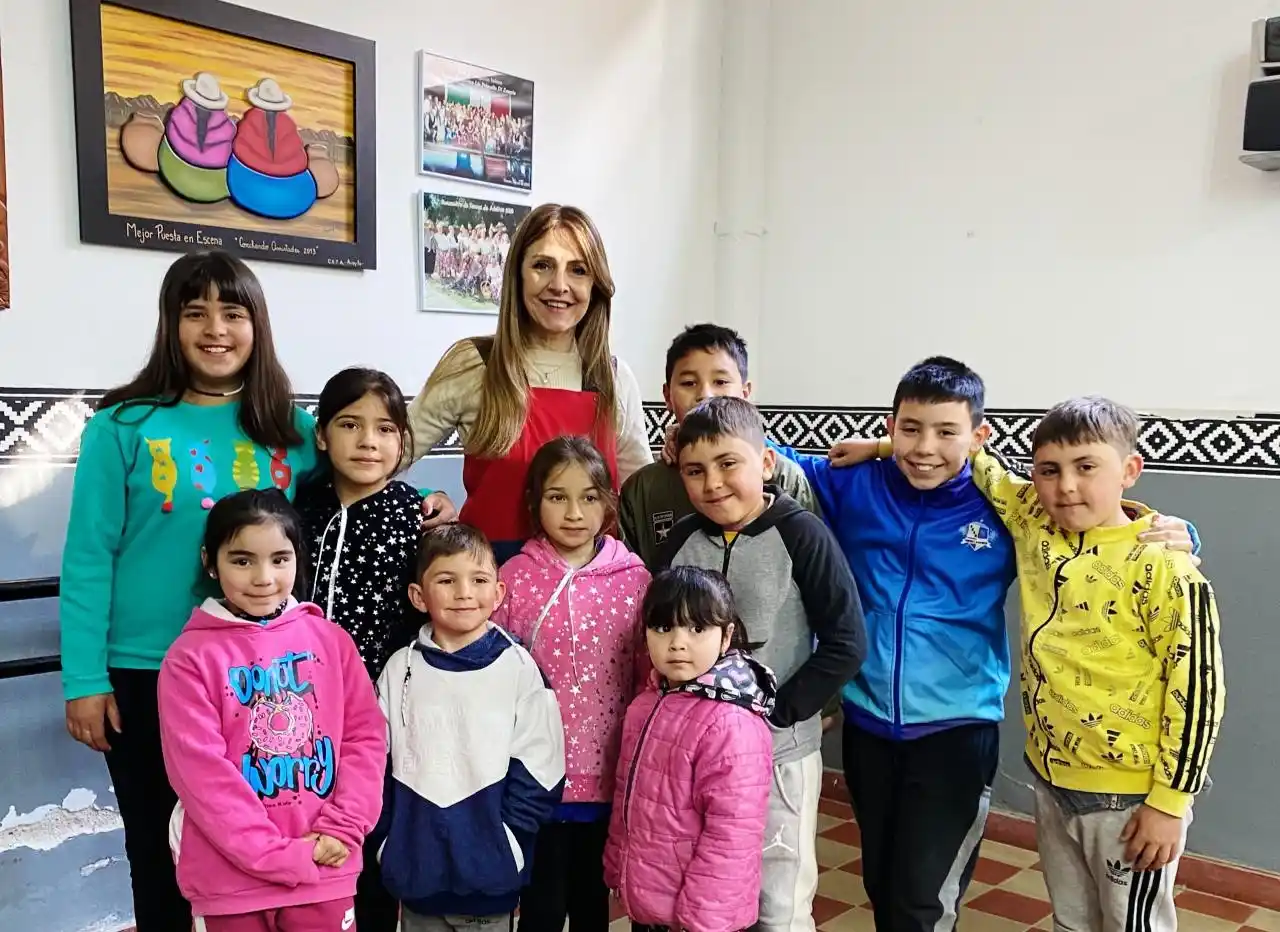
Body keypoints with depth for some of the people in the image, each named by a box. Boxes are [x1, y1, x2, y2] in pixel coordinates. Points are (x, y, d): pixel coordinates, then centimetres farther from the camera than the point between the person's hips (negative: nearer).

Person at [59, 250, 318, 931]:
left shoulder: (292, 432, 1)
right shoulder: (124, 427, -8)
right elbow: (88, 559, -8)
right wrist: (84, 680, -10)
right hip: (144, 674, -2)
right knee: (158, 851, 15)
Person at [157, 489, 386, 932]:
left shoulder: (330, 640, 2)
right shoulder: (190, 658, -6)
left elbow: (366, 734, 3)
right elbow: (200, 771, -10)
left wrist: (342, 828, -8)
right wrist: (278, 854, -13)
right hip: (231, 877, -2)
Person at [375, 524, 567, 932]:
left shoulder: (518, 668, -7)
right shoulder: (401, 669, 1)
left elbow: (537, 771, -6)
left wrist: (502, 842, -10)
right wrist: (387, 842, 0)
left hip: (489, 874, -2)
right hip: (415, 870, 3)